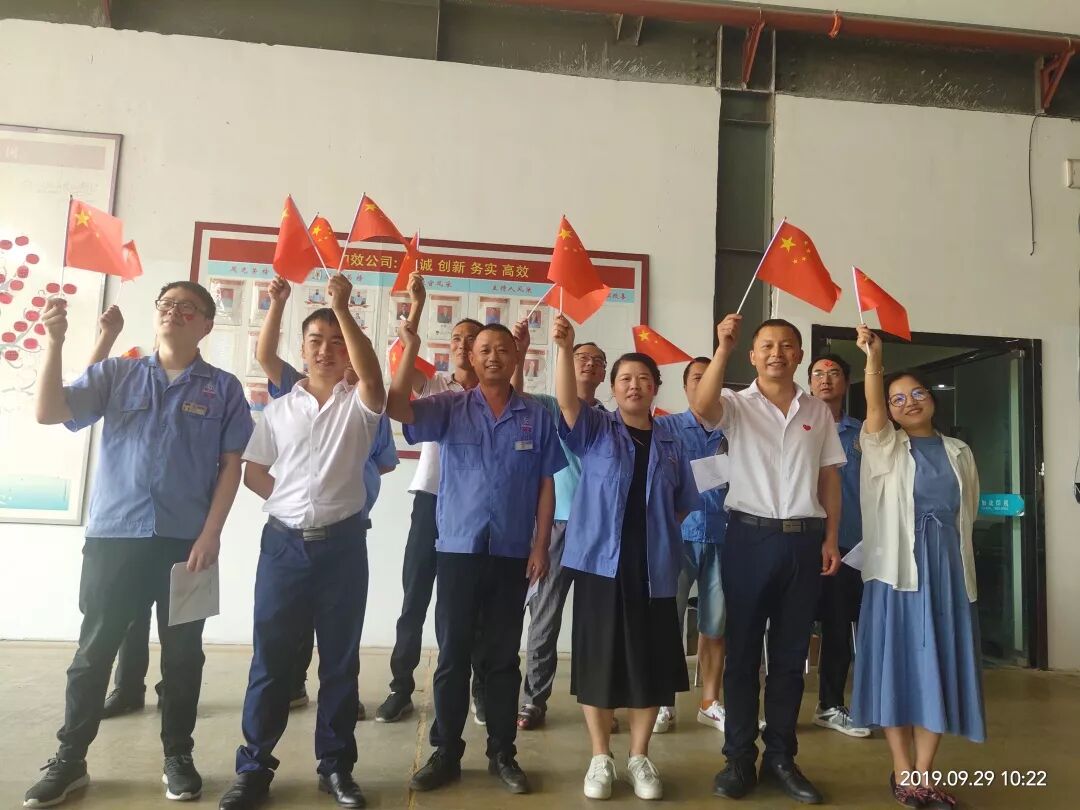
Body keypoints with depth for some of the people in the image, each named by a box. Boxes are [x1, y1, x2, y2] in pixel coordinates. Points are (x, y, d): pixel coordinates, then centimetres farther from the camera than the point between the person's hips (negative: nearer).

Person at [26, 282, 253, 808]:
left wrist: (210, 535, -8)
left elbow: (231, 465, 0)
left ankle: (178, 757, 24)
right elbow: (49, 413, -3)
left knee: (182, 654, 9)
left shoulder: (223, 388, 3)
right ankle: (69, 760, 27)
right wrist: (55, 341, -13)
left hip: (187, 542, -1)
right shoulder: (115, 375, 7)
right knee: (93, 651, 10)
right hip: (112, 537, 1)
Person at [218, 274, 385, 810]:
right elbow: (253, 472, 11)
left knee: (340, 659, 7)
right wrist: (294, 501, -1)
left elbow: (372, 374, -20)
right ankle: (254, 767, 21)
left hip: (342, 544, -1)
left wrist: (343, 308, -24)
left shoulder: (359, 404, 2)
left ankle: (336, 766, 20)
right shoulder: (279, 408, 9)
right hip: (283, 543, 2)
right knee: (270, 658, 7)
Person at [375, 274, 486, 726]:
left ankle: (481, 690, 19)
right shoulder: (433, 385, 9)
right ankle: (401, 688, 17)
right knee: (415, 594, 5)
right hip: (432, 497, 1)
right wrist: (417, 305, -16)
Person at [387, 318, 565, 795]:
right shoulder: (449, 408, 1)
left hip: (512, 555, 1)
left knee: (502, 657, 11)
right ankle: (446, 753, 23)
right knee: (453, 655, 8)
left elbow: (546, 486, 3)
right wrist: (410, 348, -22)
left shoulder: (536, 416, 2)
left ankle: (502, 754, 25)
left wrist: (541, 546, -1)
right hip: (457, 550, 0)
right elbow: (398, 408, -15)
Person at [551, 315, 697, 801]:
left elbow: (683, 508, 15)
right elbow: (566, 400, -16)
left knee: (649, 663, 8)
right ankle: (601, 758, 21)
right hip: (600, 562, -2)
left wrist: (663, 539, 2)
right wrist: (564, 348, -29)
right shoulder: (595, 431, 3)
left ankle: (640, 758, 25)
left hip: (654, 569, 2)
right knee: (598, 660, 5)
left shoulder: (671, 445, 10)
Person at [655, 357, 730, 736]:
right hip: (677, 536, -2)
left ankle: (710, 703, 22)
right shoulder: (664, 427, 6)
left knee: (715, 627, 8)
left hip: (721, 538, 2)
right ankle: (663, 704, 15)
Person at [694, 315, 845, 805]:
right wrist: (722, 348, -26)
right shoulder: (736, 405, 1)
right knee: (743, 649, 5)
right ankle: (740, 756, 17)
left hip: (804, 539, 3)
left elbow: (829, 477, 12)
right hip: (750, 536, -3)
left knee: (791, 653, 10)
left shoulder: (818, 412, 11)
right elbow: (702, 406, -23)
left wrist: (831, 537, 5)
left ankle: (780, 756, 23)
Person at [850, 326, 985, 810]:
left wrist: (947, 543, 8)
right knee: (898, 665, -1)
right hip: (897, 567, -3)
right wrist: (873, 357, -32)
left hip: (949, 569, 3)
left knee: (940, 667, 5)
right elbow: (873, 411, -18)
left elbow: (969, 513, 18)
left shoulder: (959, 453, 12)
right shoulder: (883, 446, 2)